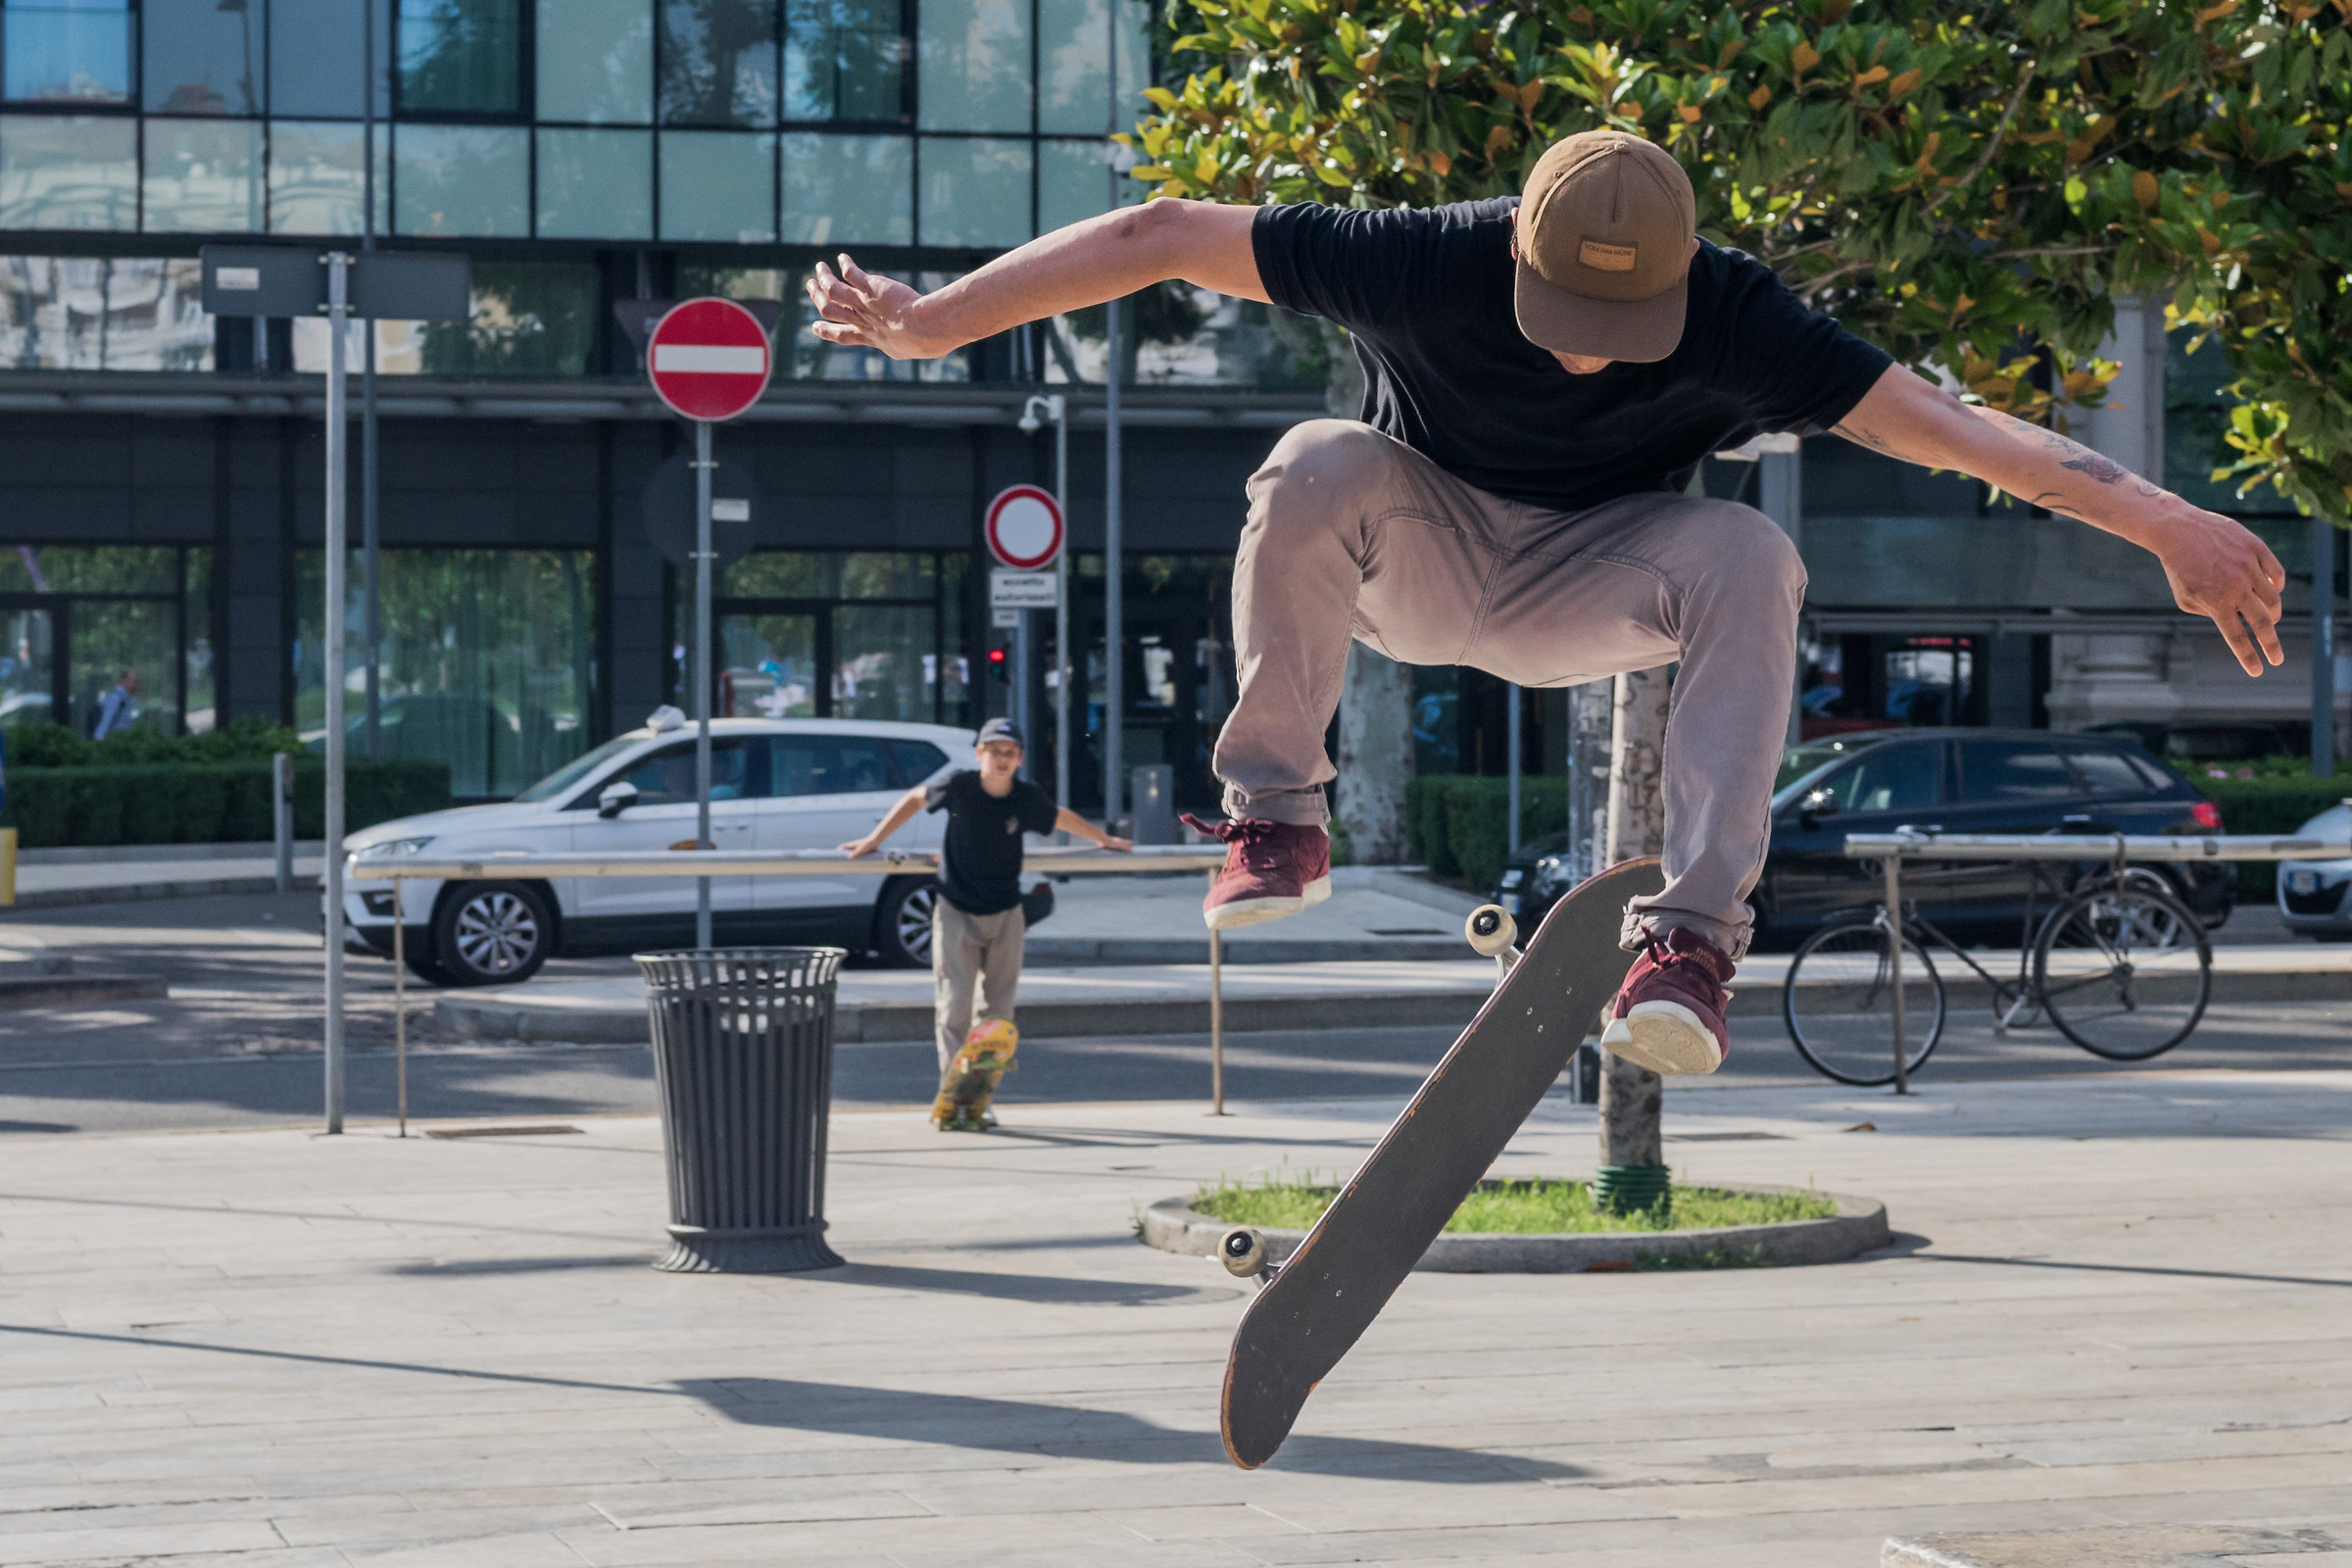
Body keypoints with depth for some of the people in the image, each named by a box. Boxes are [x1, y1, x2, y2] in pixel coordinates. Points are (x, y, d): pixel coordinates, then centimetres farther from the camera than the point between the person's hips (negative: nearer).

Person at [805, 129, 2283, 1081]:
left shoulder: (1735, 322, -28)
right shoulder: (1426, 261, -30)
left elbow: (1949, 422, -35)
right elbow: (1161, 237, -25)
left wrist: (2168, 521, -45)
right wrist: (932, 320, -24)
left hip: (1591, 586, 1)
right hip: (1417, 552, 0)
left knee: (1749, 557, -30)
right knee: (1318, 467, -33)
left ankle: (1694, 937, -33)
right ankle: (1279, 822, -18)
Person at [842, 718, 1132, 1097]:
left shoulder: (1027, 798, -8)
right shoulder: (960, 787, -13)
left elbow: (1062, 818, 13)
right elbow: (916, 798, 5)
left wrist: (1105, 839, 27)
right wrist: (874, 839, 6)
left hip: (1004, 916, 2)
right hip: (956, 911, -2)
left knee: (998, 1009, 4)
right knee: (954, 1005, -9)